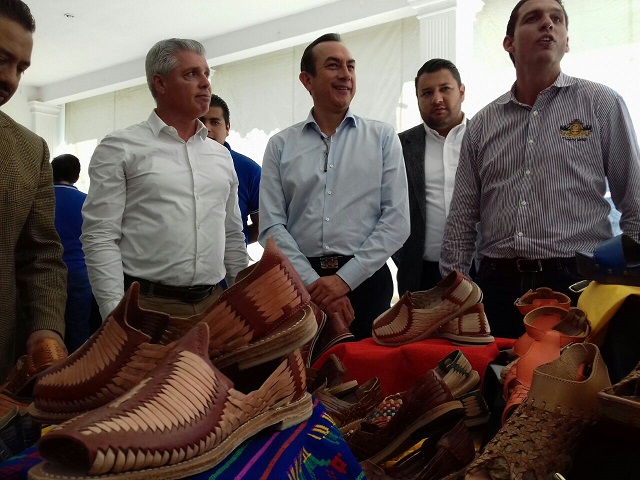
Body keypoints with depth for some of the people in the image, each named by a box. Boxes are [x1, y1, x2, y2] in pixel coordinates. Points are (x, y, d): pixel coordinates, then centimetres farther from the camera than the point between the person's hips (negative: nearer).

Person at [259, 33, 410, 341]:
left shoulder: (383, 138, 5)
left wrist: (345, 278, -11)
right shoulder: (280, 146, 6)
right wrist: (315, 284, -12)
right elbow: (272, 227, -1)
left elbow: (397, 221, -3)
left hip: (366, 280, 0)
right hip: (300, 285, 1)